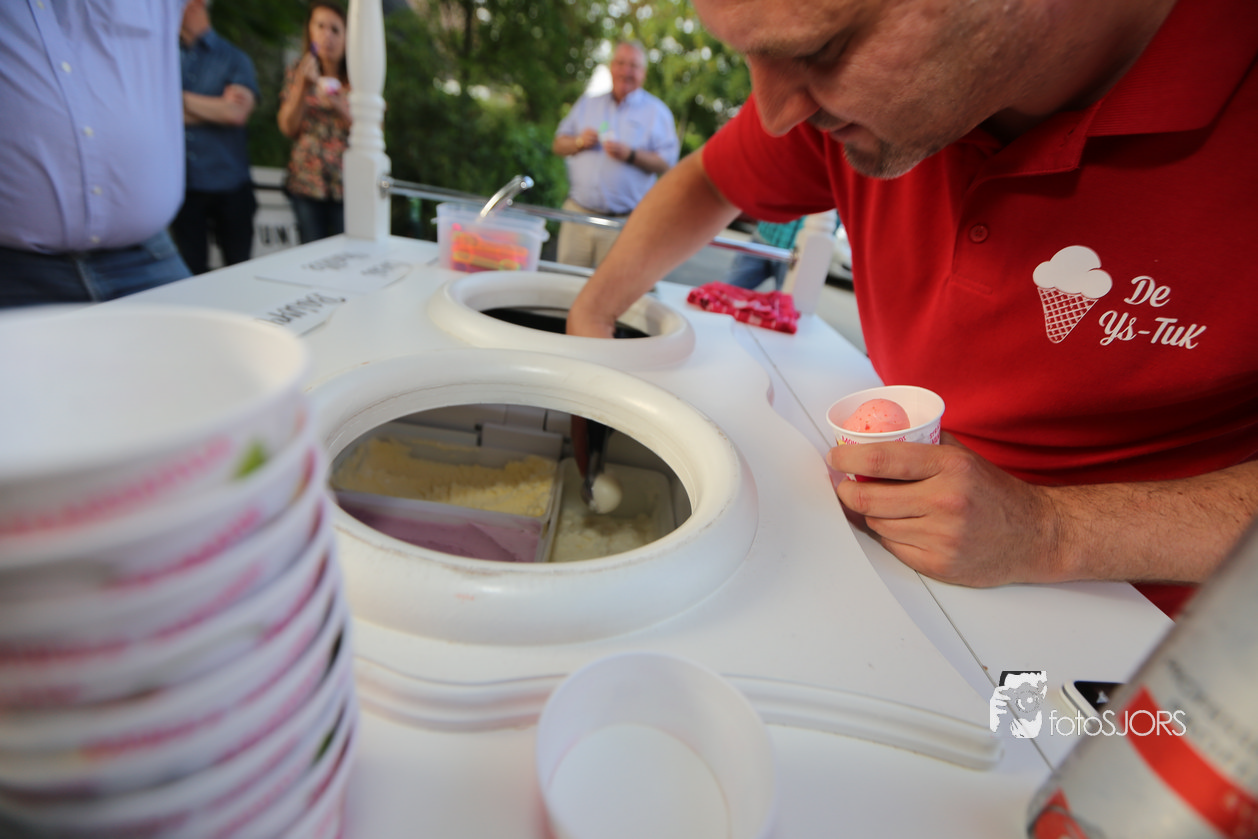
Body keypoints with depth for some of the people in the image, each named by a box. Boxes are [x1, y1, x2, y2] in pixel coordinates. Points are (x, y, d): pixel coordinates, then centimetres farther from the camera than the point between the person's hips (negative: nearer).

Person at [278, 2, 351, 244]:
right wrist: (303, 85, -8)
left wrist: (341, 108, -17)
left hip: (346, 184, -2)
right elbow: (288, 129, 2)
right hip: (307, 181, 2)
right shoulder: (298, 72, 9)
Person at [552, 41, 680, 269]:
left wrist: (631, 155, -16)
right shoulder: (587, 103, 18)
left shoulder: (657, 112, 7)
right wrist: (579, 142, -3)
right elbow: (558, 145, 18)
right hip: (577, 214, 3)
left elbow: (666, 164, -3)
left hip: (623, 222, -3)